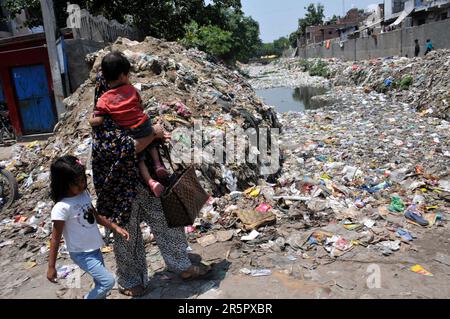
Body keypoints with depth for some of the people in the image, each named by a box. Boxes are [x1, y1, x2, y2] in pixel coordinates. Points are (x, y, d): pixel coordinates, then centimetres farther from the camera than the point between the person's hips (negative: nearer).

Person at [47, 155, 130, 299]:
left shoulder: (84, 194, -4)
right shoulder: (61, 208, -24)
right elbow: (55, 238, -17)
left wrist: (115, 227, 5)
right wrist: (51, 267, -12)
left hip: (95, 249, 7)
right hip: (82, 254, -7)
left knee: (101, 283, 18)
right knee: (108, 281, -6)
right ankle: (88, 298, 19)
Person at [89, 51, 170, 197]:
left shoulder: (104, 100, -12)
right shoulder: (131, 89, -6)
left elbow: (97, 121, -16)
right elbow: (141, 107, 3)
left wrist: (90, 120, 5)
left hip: (130, 136, -2)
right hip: (145, 126, 2)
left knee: (139, 158, 19)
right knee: (150, 143, 35)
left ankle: (150, 181, 4)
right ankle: (158, 165, 20)